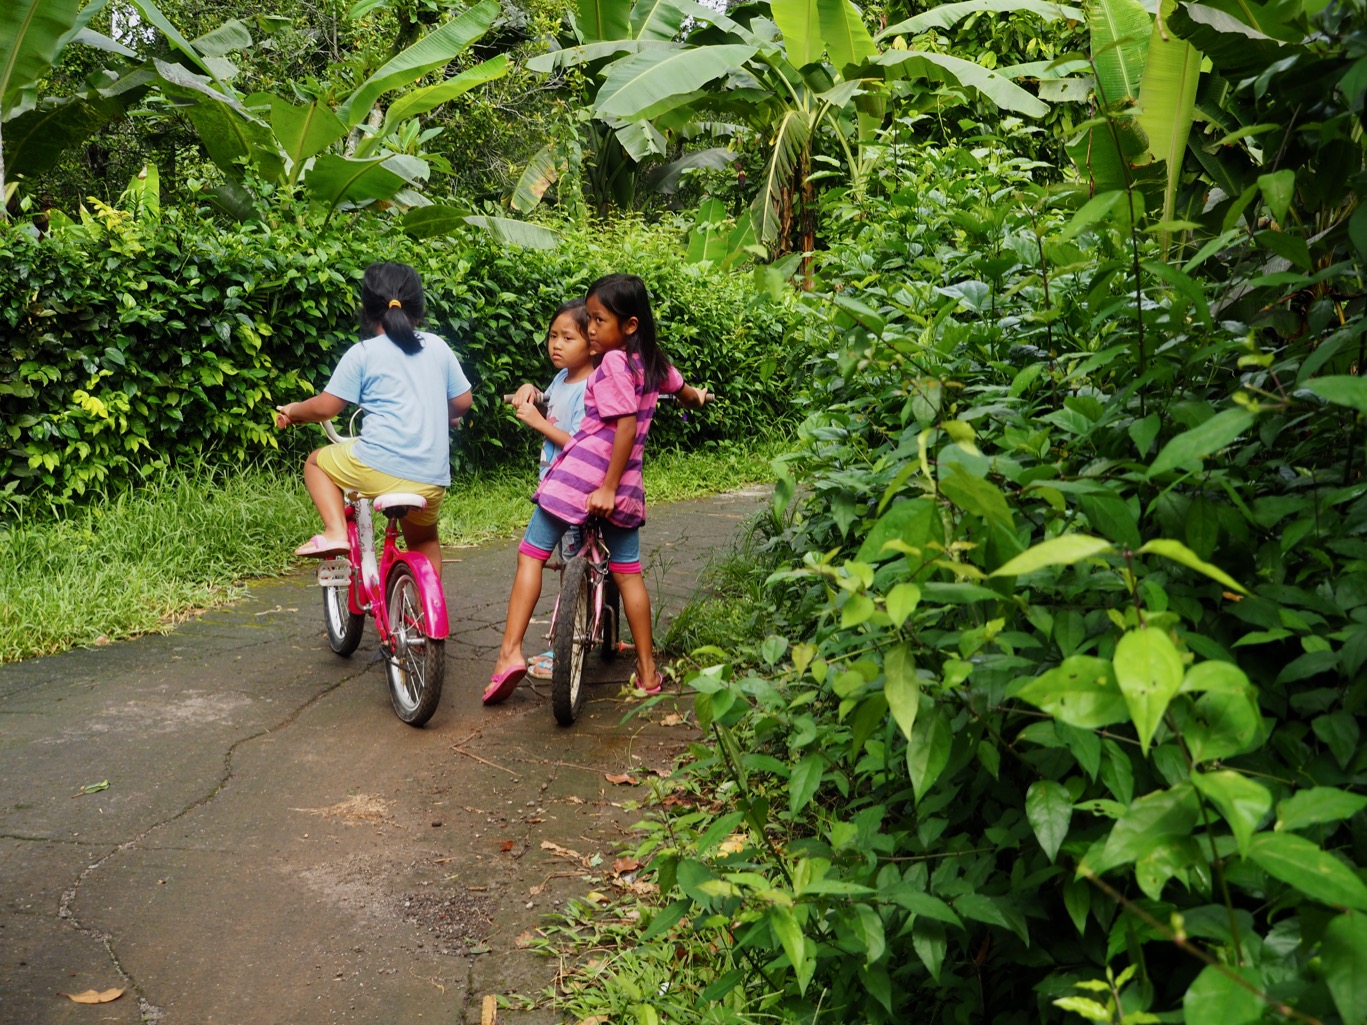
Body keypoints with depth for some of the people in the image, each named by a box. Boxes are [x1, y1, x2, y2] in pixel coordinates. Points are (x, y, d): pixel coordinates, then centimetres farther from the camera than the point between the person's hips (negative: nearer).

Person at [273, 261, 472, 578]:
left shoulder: (363, 353, 0)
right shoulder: (438, 347, 12)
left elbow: (325, 407, -1)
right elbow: (462, 401, 15)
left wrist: (291, 411, 19)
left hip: (379, 468, -4)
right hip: (432, 478, 4)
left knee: (317, 462, 23)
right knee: (423, 538, 31)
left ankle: (336, 531, 4)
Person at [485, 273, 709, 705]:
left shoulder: (613, 362, -13)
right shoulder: (653, 361, 10)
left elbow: (627, 425, -22)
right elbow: (681, 389, 32)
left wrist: (607, 487, -22)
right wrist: (695, 395, 56)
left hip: (580, 474, -7)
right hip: (627, 486, 7)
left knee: (531, 555, 3)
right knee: (628, 572, 15)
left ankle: (510, 652, -6)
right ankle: (647, 669, 20)